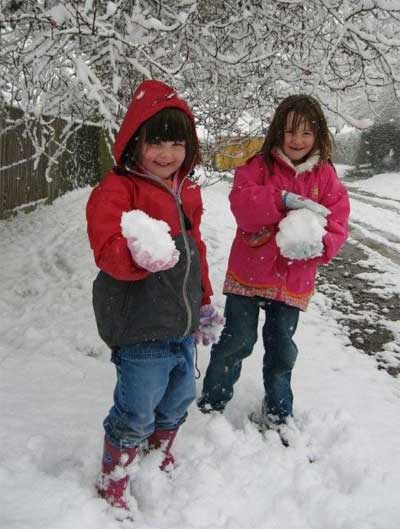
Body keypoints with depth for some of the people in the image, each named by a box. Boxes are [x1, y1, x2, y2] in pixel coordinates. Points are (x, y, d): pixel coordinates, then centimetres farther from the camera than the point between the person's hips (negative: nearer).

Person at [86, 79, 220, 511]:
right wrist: (141, 254, -49)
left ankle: (160, 457, 50)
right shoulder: (116, 190, -15)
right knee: (136, 414, 3)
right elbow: (107, 250, -28)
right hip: (141, 332, -8)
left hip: (182, 326, 8)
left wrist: (204, 302, 24)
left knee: (178, 399, 23)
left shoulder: (186, 192, 10)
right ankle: (112, 484, 28)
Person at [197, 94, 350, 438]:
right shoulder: (259, 166, -4)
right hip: (249, 273, -2)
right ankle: (211, 403, 30)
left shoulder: (326, 177, 2)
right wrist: (285, 200, -33)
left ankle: (277, 414, 35)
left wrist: (319, 245, -25)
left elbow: (337, 224, -4)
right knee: (237, 340, 8)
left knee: (282, 348, 14)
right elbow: (241, 201, -21)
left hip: (292, 280, 2)